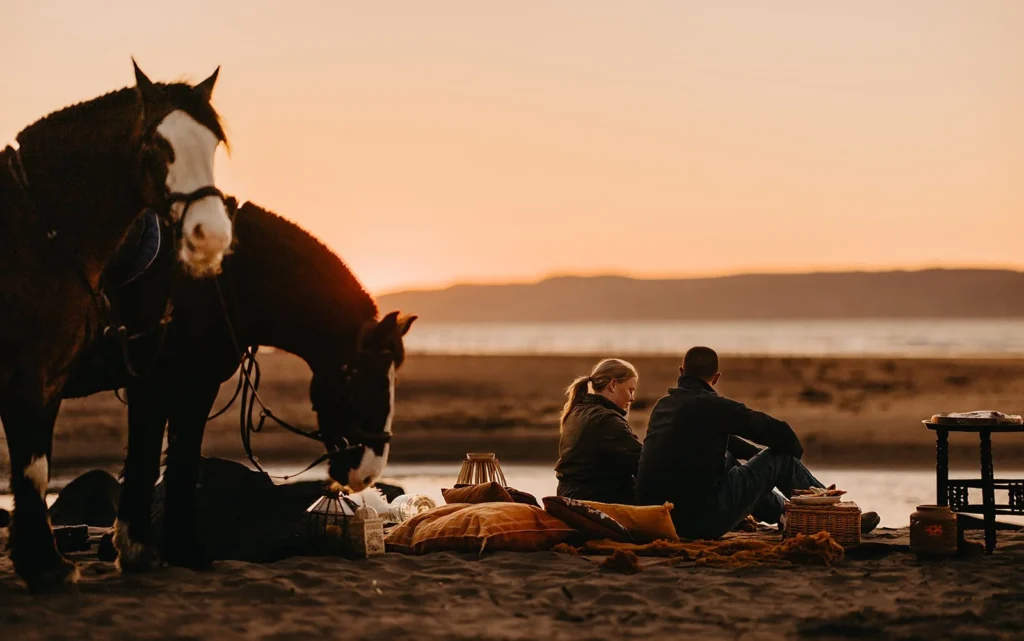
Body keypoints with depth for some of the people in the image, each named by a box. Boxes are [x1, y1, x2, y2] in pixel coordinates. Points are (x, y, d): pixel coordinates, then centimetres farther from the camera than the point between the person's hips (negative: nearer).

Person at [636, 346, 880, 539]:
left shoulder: (663, 405, 14)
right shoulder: (710, 405, -11)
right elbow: (777, 432, -8)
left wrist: (759, 453, 33)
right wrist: (795, 451, 14)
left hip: (660, 518, 8)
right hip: (702, 520, -8)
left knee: (730, 460, 34)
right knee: (781, 458, 6)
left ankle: (785, 514, 48)